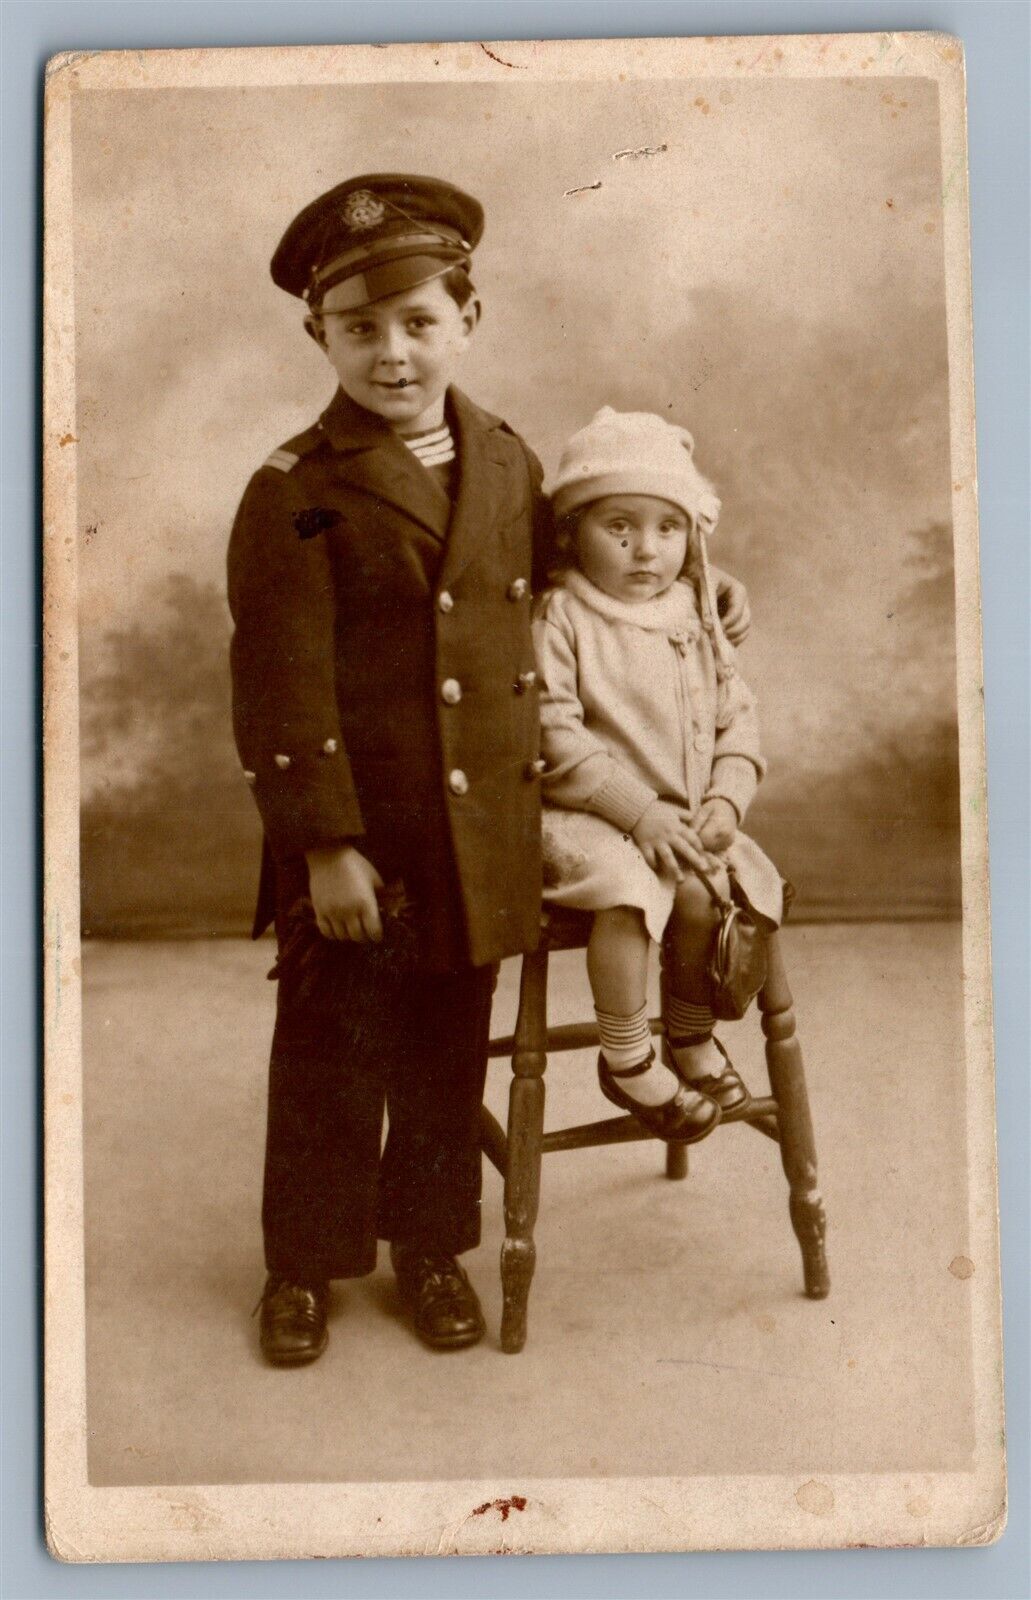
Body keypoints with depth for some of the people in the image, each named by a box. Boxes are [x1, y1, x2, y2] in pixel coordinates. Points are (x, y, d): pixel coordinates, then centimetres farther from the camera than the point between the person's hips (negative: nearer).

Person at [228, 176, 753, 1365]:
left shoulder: (511, 465, 7)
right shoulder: (294, 495, -10)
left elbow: (551, 581, 27)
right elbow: (283, 687, -13)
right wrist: (325, 846, -16)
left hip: (484, 836, 4)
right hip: (354, 838, -4)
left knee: (449, 1057, 16)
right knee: (330, 1063, 9)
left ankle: (431, 1246, 34)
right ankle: (305, 1265, 28)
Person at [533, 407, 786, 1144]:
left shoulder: (696, 621, 12)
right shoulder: (559, 619, -6)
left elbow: (738, 718, 14)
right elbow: (553, 736, -14)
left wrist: (726, 799, -5)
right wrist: (640, 812, -19)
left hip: (684, 819, 5)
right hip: (584, 818, -5)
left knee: (706, 891, -23)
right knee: (628, 887, -32)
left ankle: (692, 1036, 6)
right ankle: (627, 1060, -11)